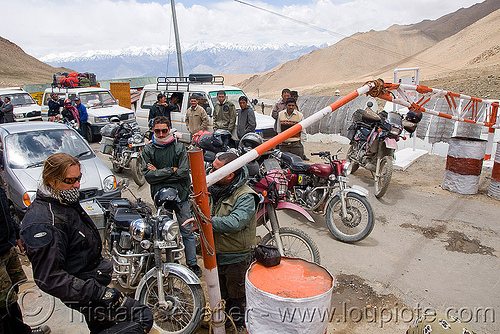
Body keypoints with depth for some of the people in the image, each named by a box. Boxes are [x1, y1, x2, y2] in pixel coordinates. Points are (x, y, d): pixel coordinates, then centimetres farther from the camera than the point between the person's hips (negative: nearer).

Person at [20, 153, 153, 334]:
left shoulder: (65, 202, 3)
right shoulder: (43, 222, -29)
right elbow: (48, 278, -31)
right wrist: (98, 292, -31)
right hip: (79, 291, -10)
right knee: (143, 317, -13)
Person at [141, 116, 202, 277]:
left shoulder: (179, 147, 0)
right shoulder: (148, 150, 3)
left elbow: (184, 172, -10)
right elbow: (148, 175, -8)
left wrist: (159, 173, -11)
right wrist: (172, 170, -13)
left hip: (180, 195, -1)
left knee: (187, 231, 7)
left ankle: (192, 263, 21)